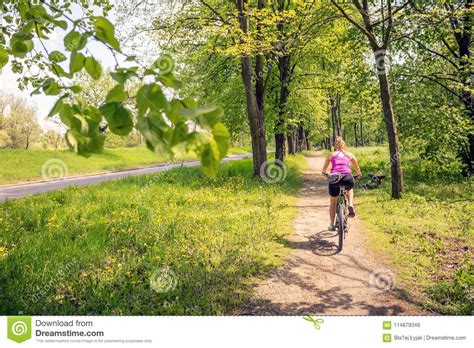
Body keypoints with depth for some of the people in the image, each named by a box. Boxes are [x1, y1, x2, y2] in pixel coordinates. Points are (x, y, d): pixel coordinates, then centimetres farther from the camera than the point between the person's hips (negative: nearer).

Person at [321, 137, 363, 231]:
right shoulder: (350, 155, 22)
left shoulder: (331, 154, 20)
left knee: (333, 203, 20)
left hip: (334, 177, 0)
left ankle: (332, 225, 21)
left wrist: (325, 173, 48)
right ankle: (350, 205, 14)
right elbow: (357, 167, 31)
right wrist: (359, 175, 50)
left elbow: (324, 169, 26)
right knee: (349, 189, 38)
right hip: (347, 177, 1)